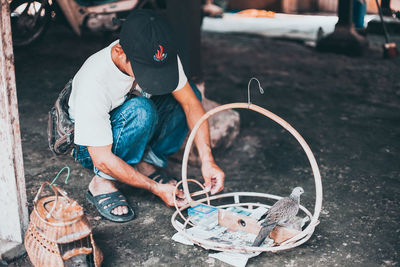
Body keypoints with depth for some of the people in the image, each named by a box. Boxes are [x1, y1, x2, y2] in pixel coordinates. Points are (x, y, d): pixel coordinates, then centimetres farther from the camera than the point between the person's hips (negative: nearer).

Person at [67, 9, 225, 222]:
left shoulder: (158, 56, -23)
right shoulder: (93, 82, -37)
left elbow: (191, 103, -17)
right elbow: (103, 160, -32)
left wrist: (207, 160, -27)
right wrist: (156, 189, -30)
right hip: (89, 147, -5)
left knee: (188, 93, -15)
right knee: (140, 111, -36)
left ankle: (146, 163, -5)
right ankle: (102, 183, -17)